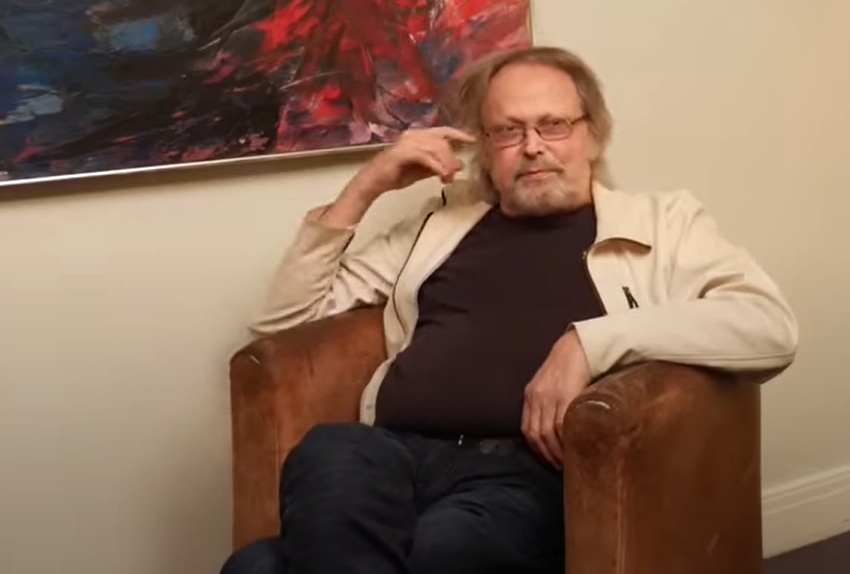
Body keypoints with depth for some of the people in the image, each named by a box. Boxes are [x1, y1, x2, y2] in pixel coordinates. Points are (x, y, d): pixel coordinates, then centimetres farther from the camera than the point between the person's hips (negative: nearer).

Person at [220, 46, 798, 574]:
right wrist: (366, 187, 14)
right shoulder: (438, 226, 27)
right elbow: (284, 317, 26)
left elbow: (773, 328, -1)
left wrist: (592, 339, -12)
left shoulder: (661, 221, 17)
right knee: (327, 457, -35)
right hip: (400, 453, 3)